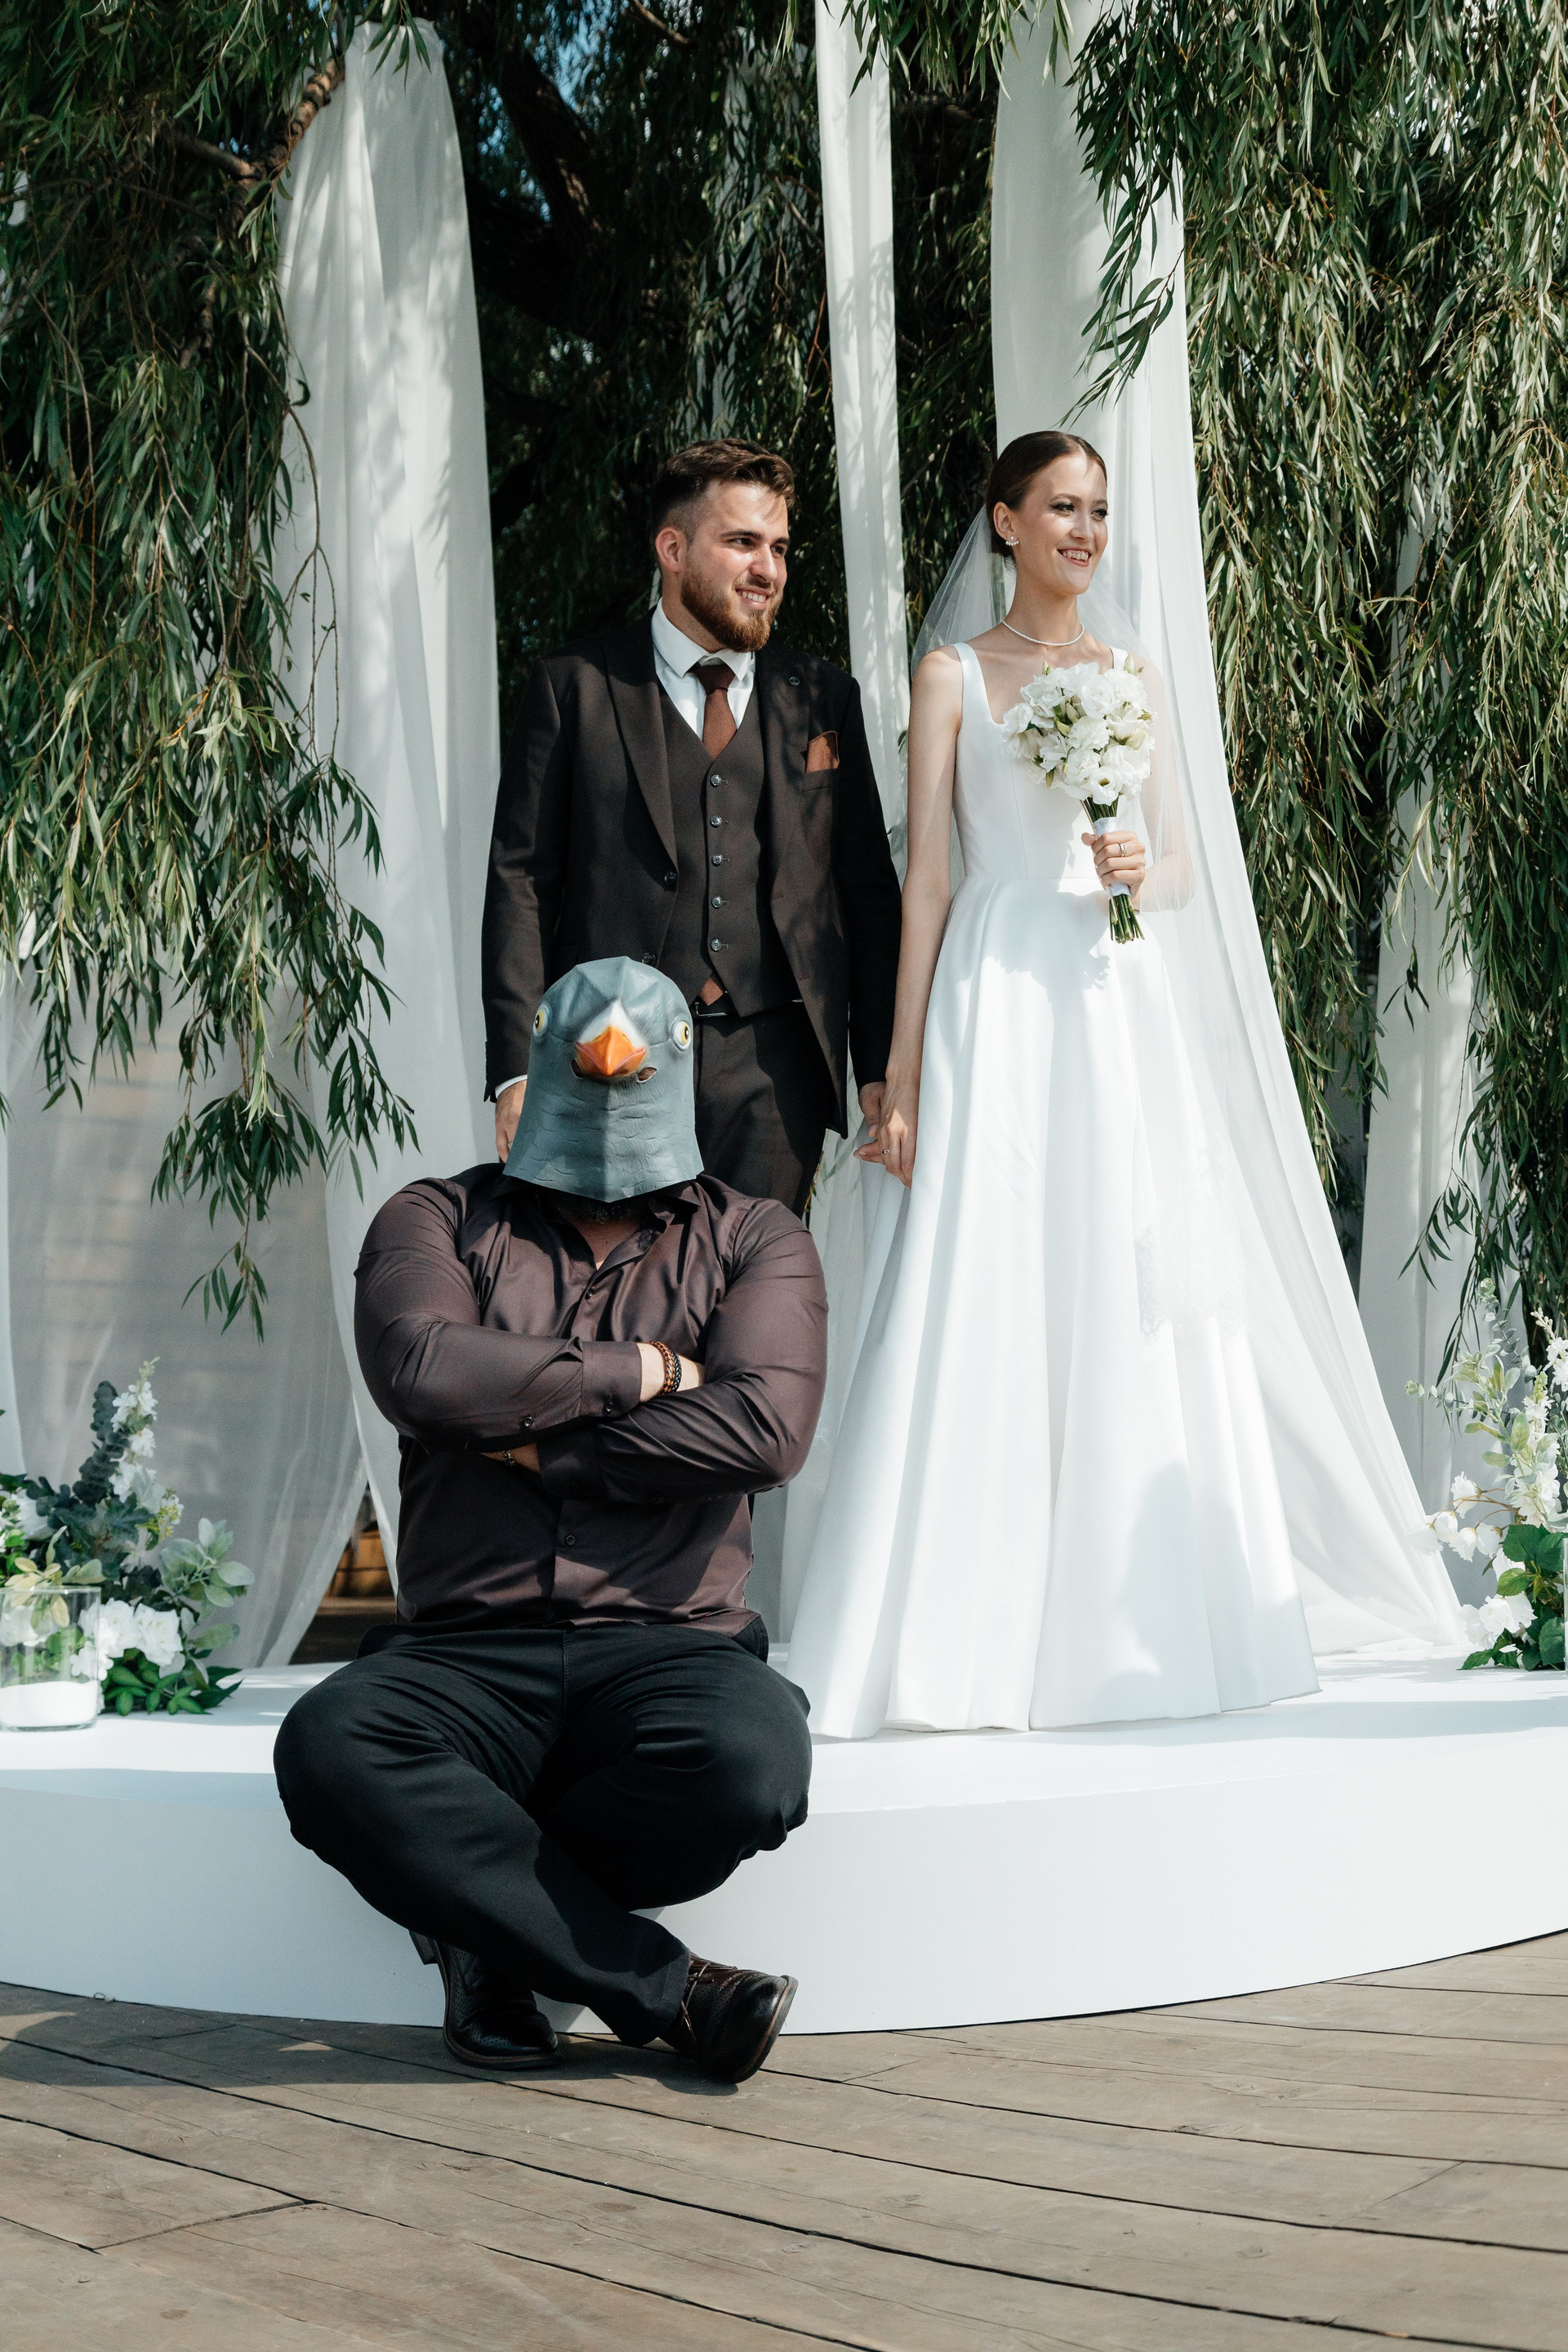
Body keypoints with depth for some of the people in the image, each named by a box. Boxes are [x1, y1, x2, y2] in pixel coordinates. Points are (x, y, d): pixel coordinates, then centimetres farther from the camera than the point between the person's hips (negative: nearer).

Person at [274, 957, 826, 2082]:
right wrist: (639, 1373, -3)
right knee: (328, 1748, -32)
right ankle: (668, 1988, -18)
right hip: (465, 1652, 1)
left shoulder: (754, 1240, 13)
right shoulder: (441, 1219, 14)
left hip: (670, 1644, 0)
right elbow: (417, 1369, -9)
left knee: (753, 1760, -35)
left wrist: (535, 1443, -5)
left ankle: (487, 1918, -6)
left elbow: (765, 1426, -6)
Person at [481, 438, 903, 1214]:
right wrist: (518, 1070, -8)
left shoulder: (824, 698, 12)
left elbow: (870, 893, 13)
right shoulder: (574, 686, 5)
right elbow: (521, 880, 1)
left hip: (775, 1067, 2)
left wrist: (881, 1068, 6)